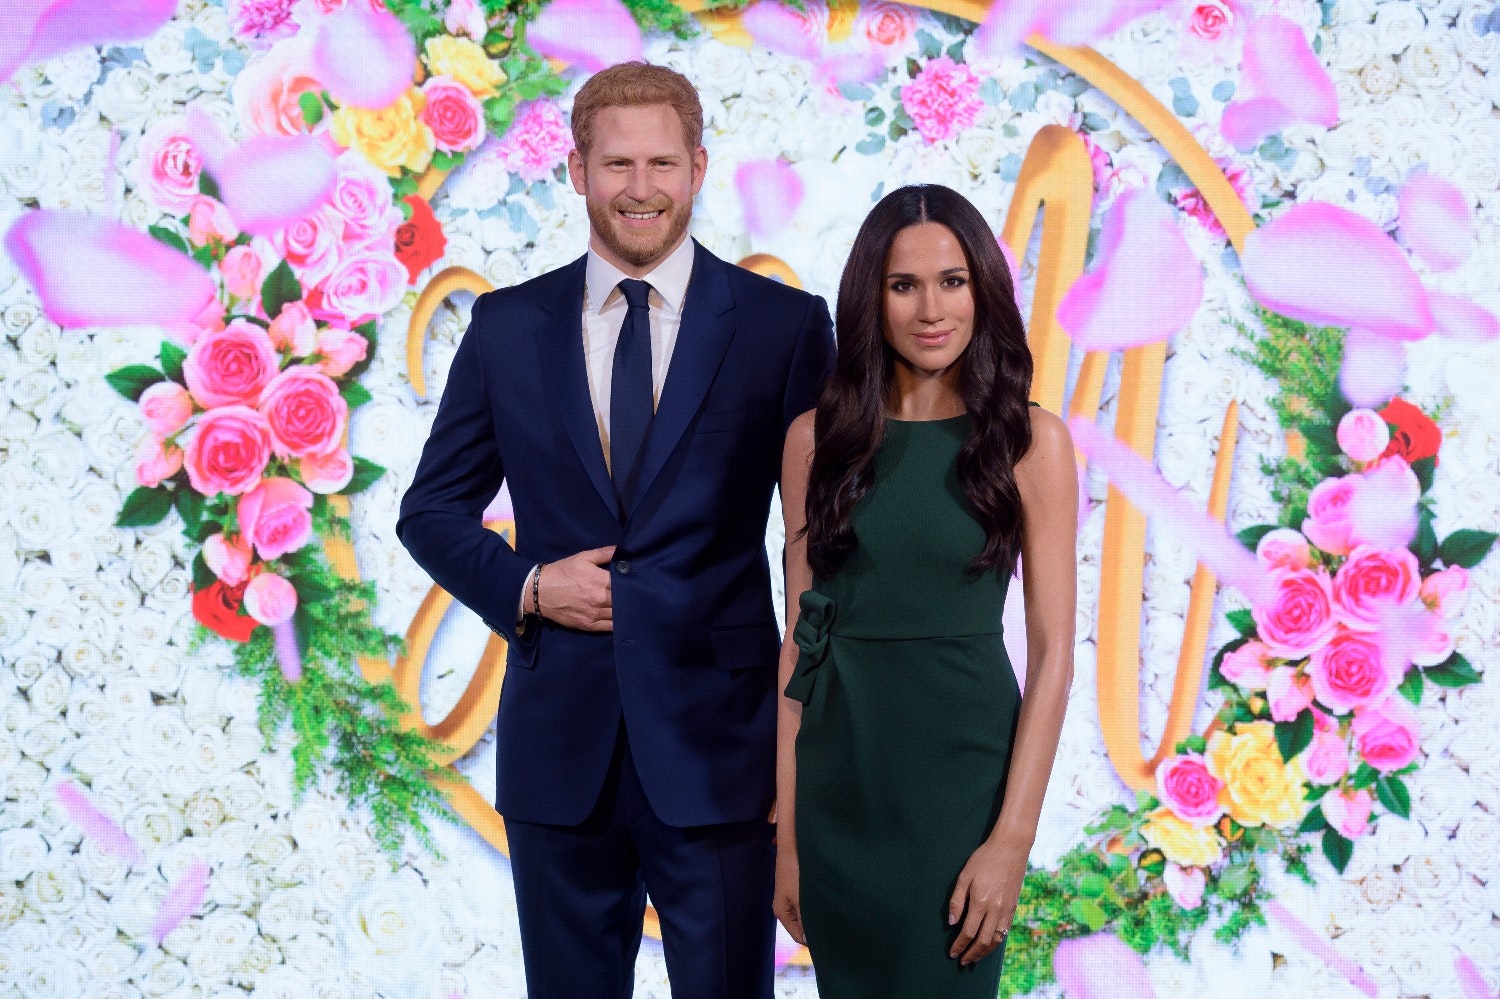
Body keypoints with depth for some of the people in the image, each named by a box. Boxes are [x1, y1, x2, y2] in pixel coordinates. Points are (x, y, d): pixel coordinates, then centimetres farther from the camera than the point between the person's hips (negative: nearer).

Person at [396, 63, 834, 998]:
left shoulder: (785, 324, -1)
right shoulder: (507, 325, 5)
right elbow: (433, 508, 12)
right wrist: (522, 586, -7)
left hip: (717, 744, -2)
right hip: (558, 743, 2)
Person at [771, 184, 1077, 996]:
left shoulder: (1032, 441, -4)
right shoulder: (818, 438, 1)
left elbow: (1053, 652, -6)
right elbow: (799, 636, 2)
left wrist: (1014, 837, -13)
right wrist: (787, 828, -1)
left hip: (961, 774, -2)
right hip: (838, 770, 2)